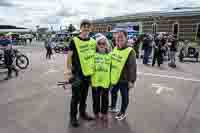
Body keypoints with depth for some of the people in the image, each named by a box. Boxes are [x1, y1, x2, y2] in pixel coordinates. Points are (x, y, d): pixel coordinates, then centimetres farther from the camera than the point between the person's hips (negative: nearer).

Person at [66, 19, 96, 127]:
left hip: (88, 73, 5)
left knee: (84, 95, 18)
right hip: (77, 73, -5)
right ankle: (73, 117, 21)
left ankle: (83, 113, 36)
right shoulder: (74, 41, -8)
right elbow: (69, 56, -7)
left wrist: (95, 68, 13)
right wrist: (69, 70, -9)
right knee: (76, 96, 3)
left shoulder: (93, 41, 5)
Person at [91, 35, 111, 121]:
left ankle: (104, 113, 32)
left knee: (105, 99, 14)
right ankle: (96, 113, 32)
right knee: (96, 98, 13)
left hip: (106, 81, 1)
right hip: (95, 81, -1)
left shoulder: (109, 55, 2)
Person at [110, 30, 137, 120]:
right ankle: (113, 107, 48)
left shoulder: (130, 51, -20)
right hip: (114, 78, 7)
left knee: (124, 96, 11)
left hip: (124, 79, -7)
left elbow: (132, 67, -20)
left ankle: (123, 112, 31)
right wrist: (110, 74, 18)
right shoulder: (115, 49, 4)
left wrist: (131, 80, -19)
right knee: (113, 92, 24)